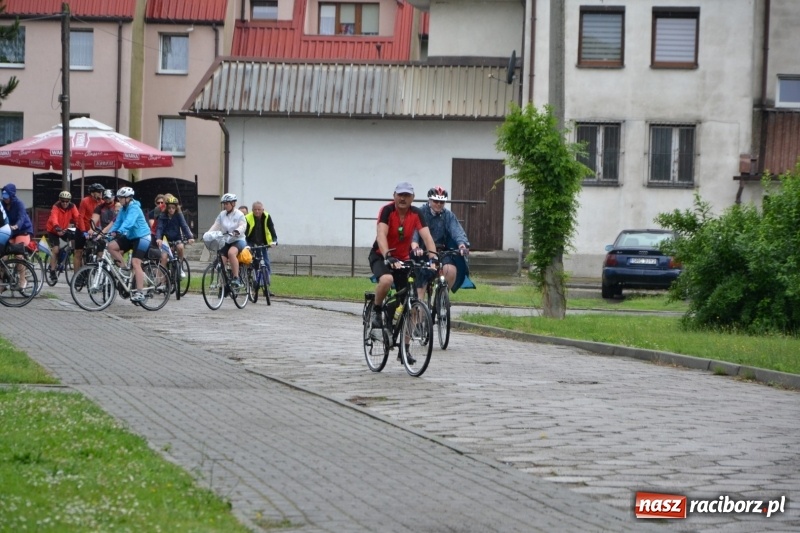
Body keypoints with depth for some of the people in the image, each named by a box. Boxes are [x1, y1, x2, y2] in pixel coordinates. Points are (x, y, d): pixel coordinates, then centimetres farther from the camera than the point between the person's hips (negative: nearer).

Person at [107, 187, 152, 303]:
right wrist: (111, 232, -13)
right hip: (130, 237, 8)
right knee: (111, 246, -9)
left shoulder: (134, 208, -18)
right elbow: (118, 222, 3)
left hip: (141, 237, -8)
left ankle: (139, 292, -16)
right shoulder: (123, 209, 8)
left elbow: (129, 222, -34)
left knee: (135, 263, -17)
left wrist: (120, 231, -48)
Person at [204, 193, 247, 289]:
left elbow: (243, 226, -18)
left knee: (231, 252, -36)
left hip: (238, 240, -5)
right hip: (225, 242, 5)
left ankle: (236, 279, -34)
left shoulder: (239, 214, -5)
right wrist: (207, 235, -17)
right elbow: (216, 226, -1)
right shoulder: (222, 215, 6)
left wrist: (237, 231, -40)